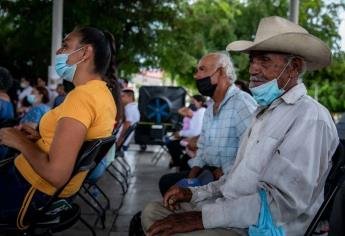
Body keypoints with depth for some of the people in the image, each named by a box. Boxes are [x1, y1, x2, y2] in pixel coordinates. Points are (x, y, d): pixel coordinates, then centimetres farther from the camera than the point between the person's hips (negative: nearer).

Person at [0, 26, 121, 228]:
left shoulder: (82, 95, -26)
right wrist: (40, 138, 5)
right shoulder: (104, 92, 3)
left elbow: (56, 175, -31)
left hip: (31, 193, -8)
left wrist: (21, 142, -15)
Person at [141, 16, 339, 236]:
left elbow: (285, 201, -24)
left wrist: (203, 218, -24)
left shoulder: (310, 118, -16)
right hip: (228, 215, 9)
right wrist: (195, 193, 5)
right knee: (153, 212, 8)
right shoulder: (266, 112, 16)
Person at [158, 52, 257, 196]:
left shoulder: (242, 102, -16)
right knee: (166, 181, 3)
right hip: (208, 172, 9)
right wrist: (192, 176, 6)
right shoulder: (210, 108, 18)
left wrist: (224, 173, -19)